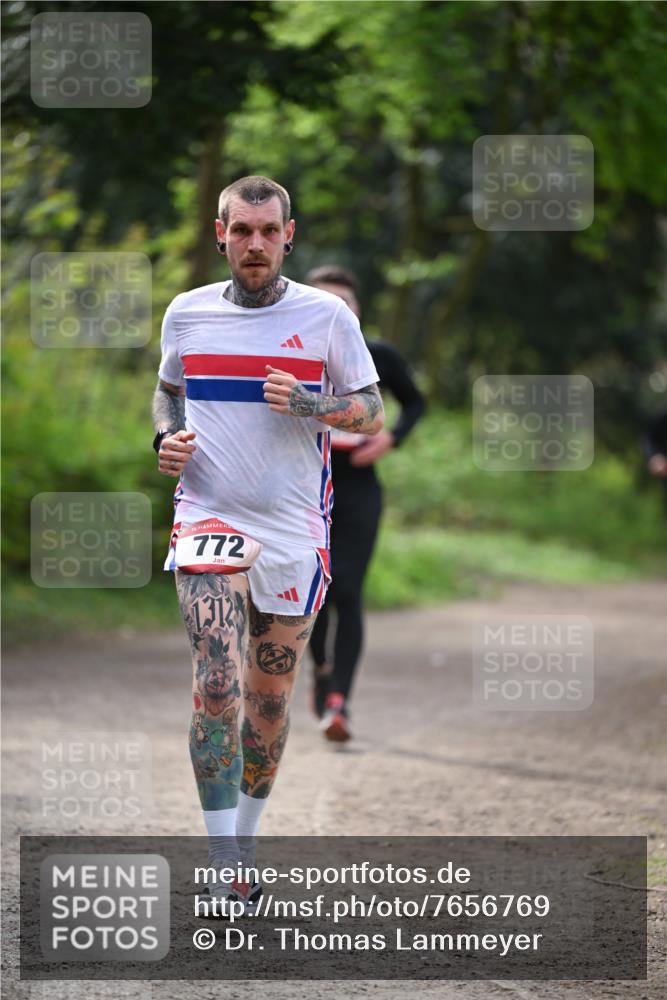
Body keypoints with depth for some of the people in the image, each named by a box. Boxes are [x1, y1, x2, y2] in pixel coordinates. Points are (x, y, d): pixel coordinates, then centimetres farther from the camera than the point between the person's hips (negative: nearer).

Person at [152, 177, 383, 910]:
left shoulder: (326, 316, -1)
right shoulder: (187, 314, 4)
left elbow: (371, 416, 3)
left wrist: (309, 404, -16)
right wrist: (166, 437, 1)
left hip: (292, 530, 1)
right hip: (207, 515, -1)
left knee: (269, 700, 9)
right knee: (217, 685, -17)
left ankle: (241, 849, 28)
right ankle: (226, 877, -17)